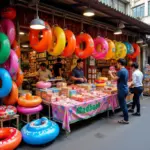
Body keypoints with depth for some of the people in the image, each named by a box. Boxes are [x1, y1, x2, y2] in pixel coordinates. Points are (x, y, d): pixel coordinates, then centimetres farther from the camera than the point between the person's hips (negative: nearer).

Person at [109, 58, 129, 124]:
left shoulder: (121, 71, -20)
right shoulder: (125, 70, 11)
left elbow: (114, 79, -19)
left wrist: (110, 74, -4)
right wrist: (114, 74, 17)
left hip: (122, 90, -10)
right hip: (125, 89, 10)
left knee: (123, 105, -1)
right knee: (124, 104, 21)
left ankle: (126, 120, 8)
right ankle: (125, 116, 34)